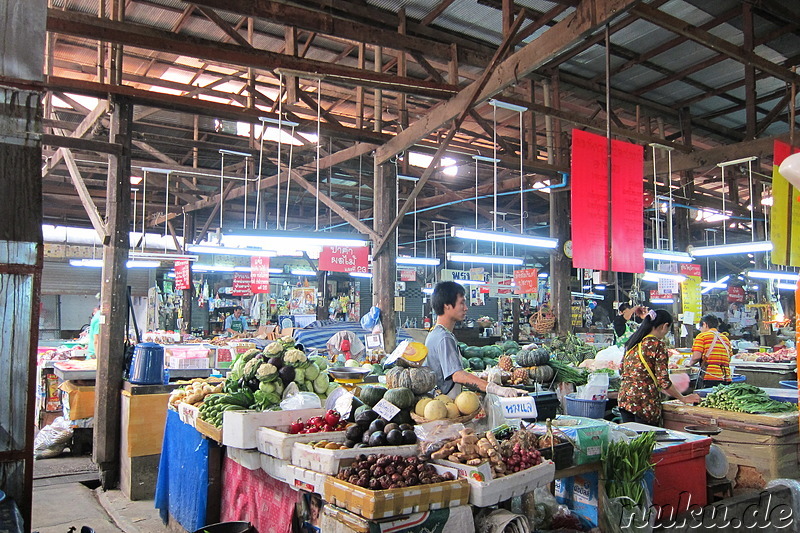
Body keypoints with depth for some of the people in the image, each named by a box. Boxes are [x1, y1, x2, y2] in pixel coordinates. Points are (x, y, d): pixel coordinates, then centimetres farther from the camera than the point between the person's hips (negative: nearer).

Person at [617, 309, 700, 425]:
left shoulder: (632, 342, 11)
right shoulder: (658, 345, -10)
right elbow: (663, 380, -12)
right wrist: (683, 398, -1)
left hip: (624, 399, 7)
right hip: (645, 403, -7)